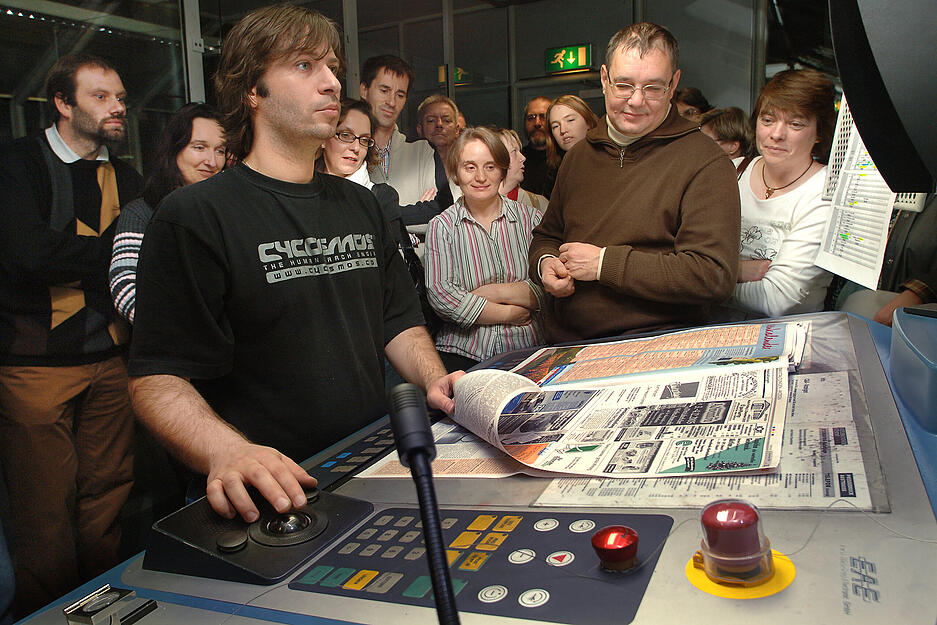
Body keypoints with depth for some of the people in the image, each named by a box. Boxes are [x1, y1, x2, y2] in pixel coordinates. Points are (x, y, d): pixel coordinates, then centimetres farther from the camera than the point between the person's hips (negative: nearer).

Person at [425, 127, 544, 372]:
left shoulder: (530, 218, 9)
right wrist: (510, 314, -7)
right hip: (463, 353, 0)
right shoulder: (441, 226, 5)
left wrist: (497, 292, -10)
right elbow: (440, 294, -8)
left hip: (526, 349, 1)